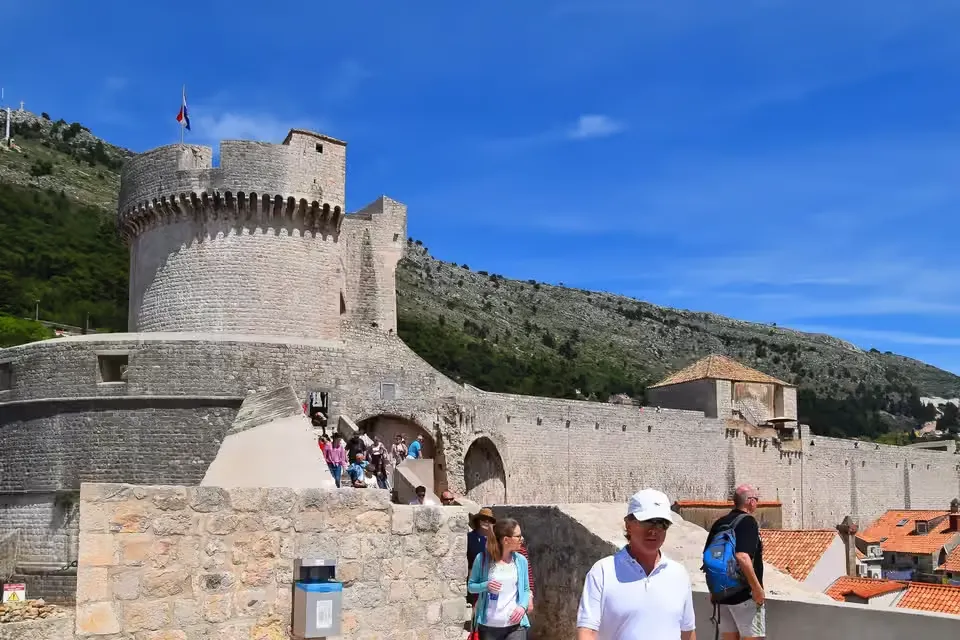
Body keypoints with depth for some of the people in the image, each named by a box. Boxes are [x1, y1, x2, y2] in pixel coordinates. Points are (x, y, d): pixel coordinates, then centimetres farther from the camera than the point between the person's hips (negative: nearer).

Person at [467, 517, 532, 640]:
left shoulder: (521, 560, 3)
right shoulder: (482, 558, -5)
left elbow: (525, 589, 11)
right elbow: (470, 586, 5)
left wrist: (522, 606, -8)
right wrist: (485, 586, -16)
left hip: (515, 626, 1)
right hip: (488, 626, -1)